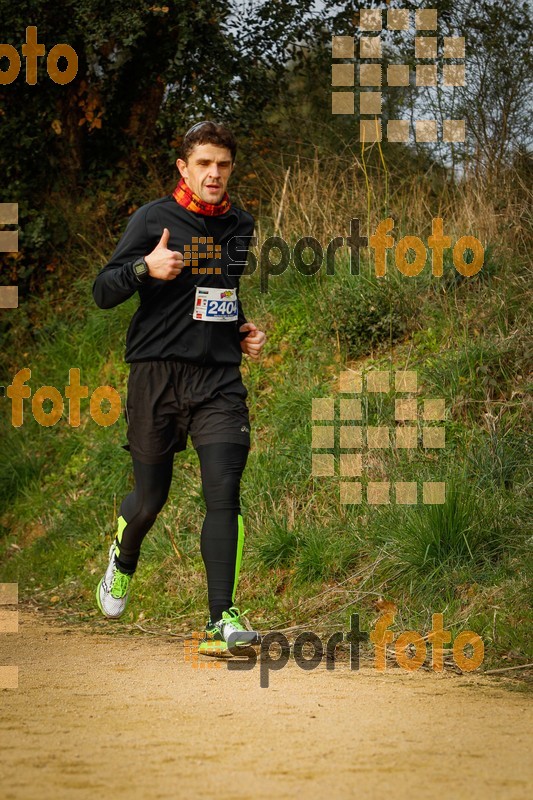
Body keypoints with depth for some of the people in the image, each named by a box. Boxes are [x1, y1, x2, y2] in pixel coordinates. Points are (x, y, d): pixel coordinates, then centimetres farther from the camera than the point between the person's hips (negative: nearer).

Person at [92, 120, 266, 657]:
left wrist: (244, 329, 13)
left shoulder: (241, 225, 12)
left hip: (220, 379, 3)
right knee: (150, 498, 7)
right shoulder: (153, 219, -3)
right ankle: (123, 560, 41)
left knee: (223, 494, -12)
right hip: (157, 374, -3)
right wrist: (145, 267, -26)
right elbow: (102, 293, -8)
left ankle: (221, 618, -10)